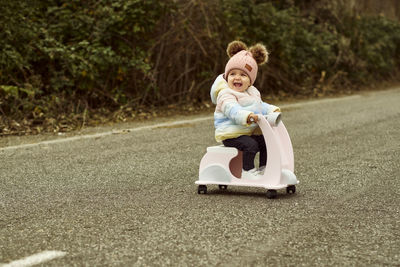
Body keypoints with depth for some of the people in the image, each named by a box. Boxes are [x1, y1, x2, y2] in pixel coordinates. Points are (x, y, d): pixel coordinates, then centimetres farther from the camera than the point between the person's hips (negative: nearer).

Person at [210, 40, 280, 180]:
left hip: (249, 132, 9)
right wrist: (247, 116, -48)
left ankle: (264, 168, 14)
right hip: (231, 134, -9)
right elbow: (232, 110, -32)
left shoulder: (251, 92, 16)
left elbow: (260, 106, 28)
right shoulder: (226, 94, -16)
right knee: (250, 144, -28)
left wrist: (272, 110, 11)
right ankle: (247, 170, -16)